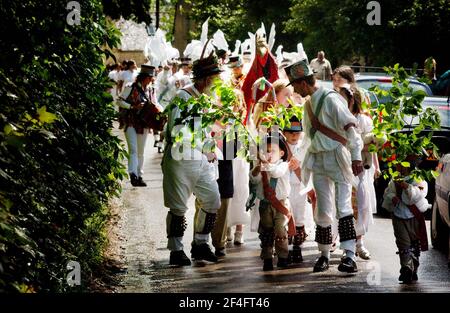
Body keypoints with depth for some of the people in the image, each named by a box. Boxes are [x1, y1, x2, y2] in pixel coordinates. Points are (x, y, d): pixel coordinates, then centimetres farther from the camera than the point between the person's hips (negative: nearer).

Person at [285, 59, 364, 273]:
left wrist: (356, 157, -23)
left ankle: (350, 255, -19)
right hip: (318, 159, 7)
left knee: (343, 207, -14)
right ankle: (324, 255, 16)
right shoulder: (309, 103, 13)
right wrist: (308, 159, 22)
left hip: (338, 158, -7)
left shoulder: (331, 99, -12)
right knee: (322, 210, 8)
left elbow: (349, 127, -17)